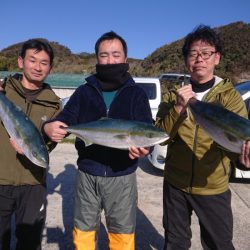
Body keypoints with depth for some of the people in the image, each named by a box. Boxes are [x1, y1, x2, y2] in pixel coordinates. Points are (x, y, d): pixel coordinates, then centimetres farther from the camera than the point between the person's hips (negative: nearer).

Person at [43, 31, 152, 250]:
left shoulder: (137, 94, -1)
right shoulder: (84, 92, 5)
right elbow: (64, 121, 0)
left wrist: (144, 147, -30)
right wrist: (49, 127, -23)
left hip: (122, 176, -1)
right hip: (87, 174, 2)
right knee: (83, 231, 18)